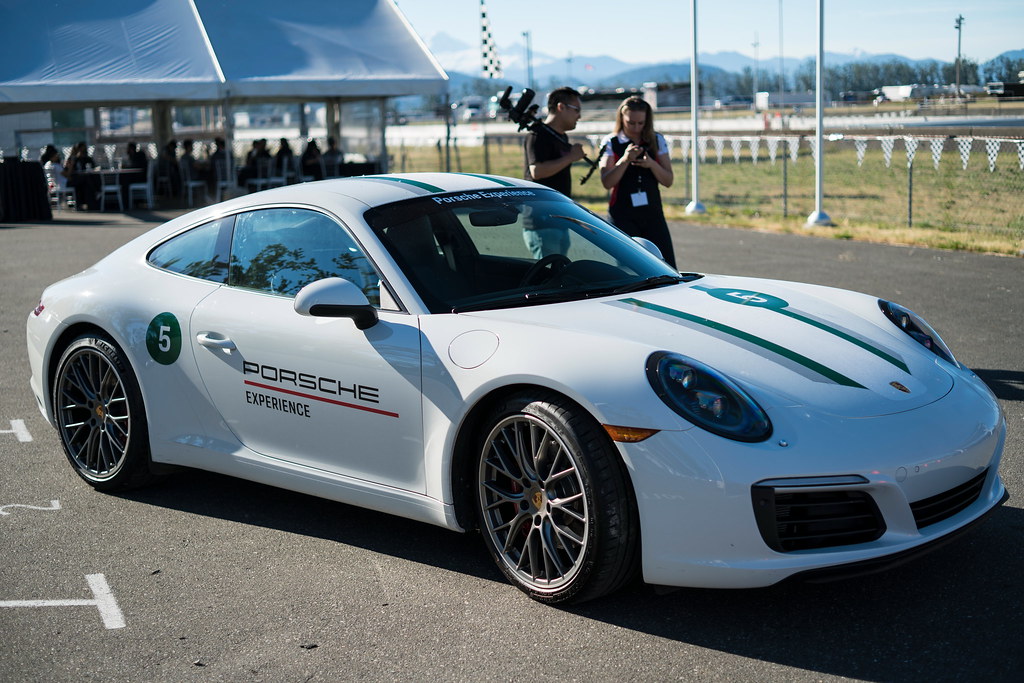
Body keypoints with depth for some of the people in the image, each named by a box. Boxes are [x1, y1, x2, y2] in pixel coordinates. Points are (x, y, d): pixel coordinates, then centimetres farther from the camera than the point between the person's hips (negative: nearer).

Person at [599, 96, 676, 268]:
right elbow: (607, 182, -9)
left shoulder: (657, 141, 9)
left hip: (653, 213, 3)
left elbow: (668, 181, 5)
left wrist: (651, 164, -13)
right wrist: (625, 160, -22)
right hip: (623, 216, -2)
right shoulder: (610, 143, 1)